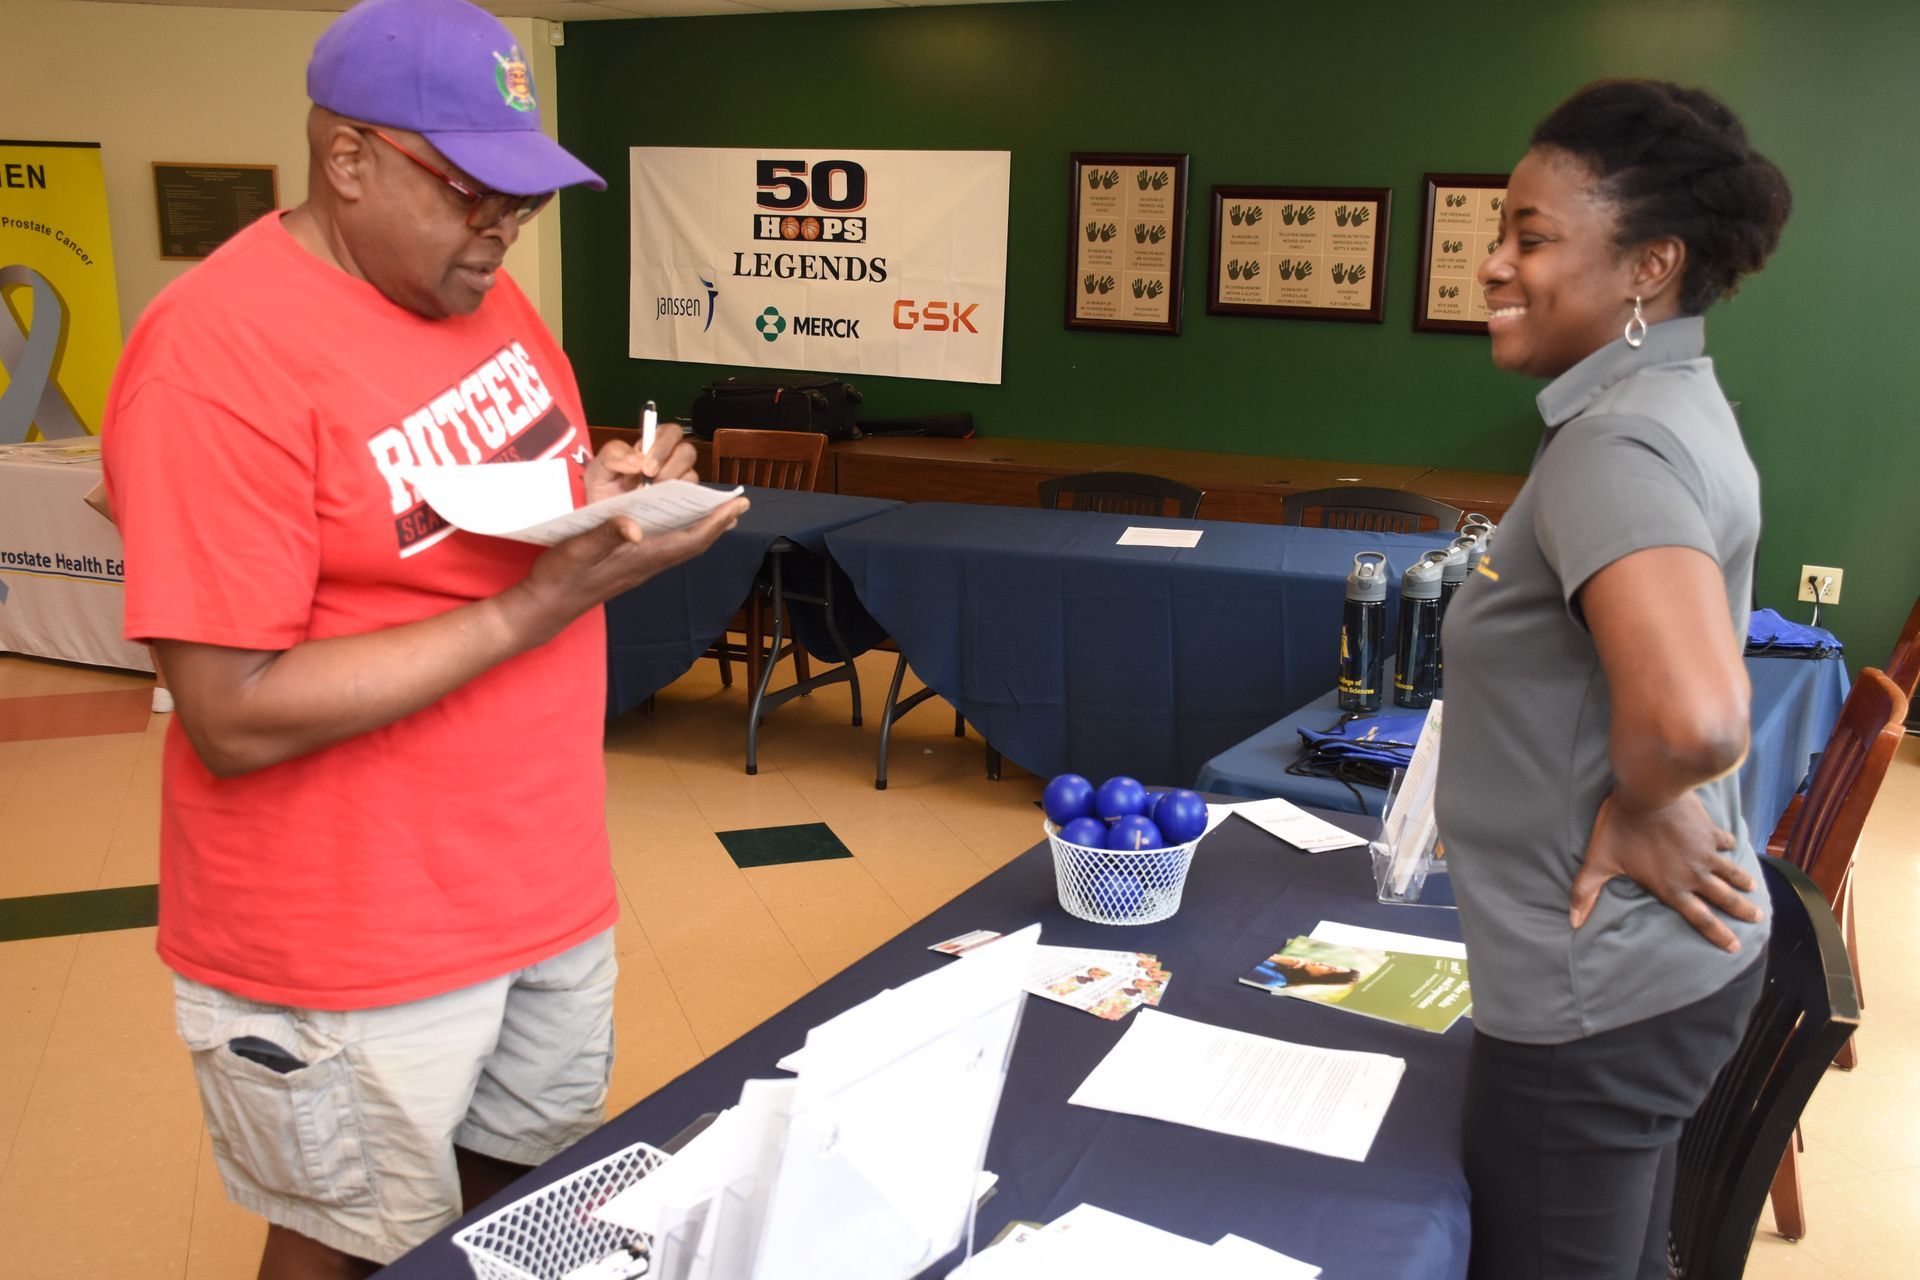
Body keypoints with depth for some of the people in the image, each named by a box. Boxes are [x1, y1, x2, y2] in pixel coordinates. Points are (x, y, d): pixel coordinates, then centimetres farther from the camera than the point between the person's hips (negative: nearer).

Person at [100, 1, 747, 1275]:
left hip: (549, 884, 7)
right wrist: (552, 597, -26)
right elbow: (235, 718, -24)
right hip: (354, 952, -7)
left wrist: (614, 491, -6)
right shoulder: (217, 354, -22)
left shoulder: (481, 292, 3)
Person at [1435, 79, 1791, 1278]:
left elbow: (1692, 715, -41)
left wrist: (1634, 809, -22)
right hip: (1660, 961, 9)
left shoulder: (1615, 445, -25)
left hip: (1596, 990, -9)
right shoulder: (1675, 404, 7)